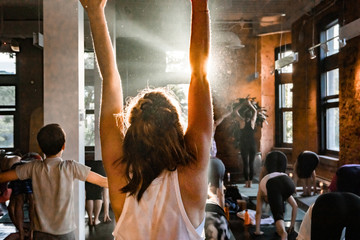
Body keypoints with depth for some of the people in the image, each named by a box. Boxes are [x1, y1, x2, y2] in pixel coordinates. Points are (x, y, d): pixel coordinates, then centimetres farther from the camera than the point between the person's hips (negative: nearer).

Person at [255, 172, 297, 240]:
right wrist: (292, 225, 42)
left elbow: (258, 212, 36)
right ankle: (280, 229, 24)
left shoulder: (261, 192, 41)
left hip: (272, 186, -3)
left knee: (278, 214, 2)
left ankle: (283, 233, -26)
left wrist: (257, 230, 40)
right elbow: (295, 206, 40)